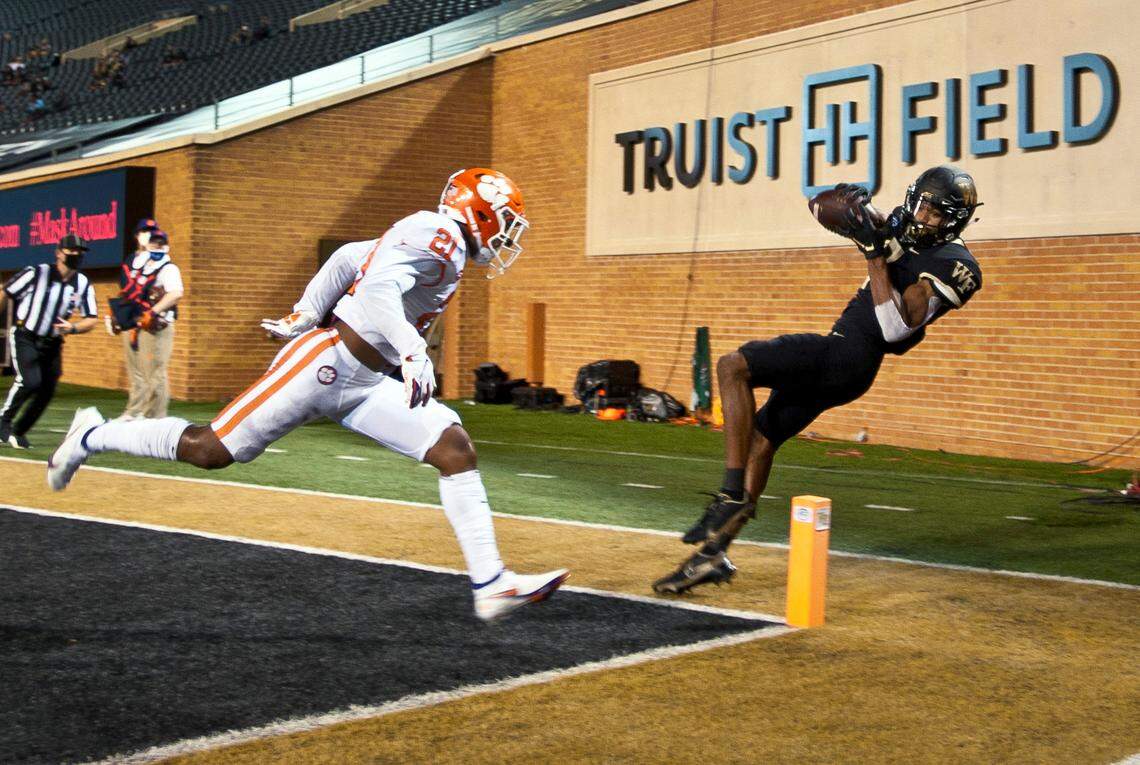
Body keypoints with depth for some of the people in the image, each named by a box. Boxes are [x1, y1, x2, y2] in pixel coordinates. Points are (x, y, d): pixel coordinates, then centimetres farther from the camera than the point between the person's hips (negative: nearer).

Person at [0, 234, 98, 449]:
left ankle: (18, 431, 21)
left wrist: (72, 328, -19)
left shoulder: (83, 284, -1)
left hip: (52, 343, 5)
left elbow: (92, 319, 2)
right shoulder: (36, 273, -12)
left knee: (47, 391, 2)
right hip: (24, 338, -5)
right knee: (30, 381, -22)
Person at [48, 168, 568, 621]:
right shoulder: (436, 231, -11)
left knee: (454, 448, -3)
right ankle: (93, 437, 19)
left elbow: (349, 257, 21)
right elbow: (378, 287, -26)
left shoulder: (440, 246, 18)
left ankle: (490, 585, -6)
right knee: (212, 451, -3)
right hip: (326, 361, -10)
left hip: (366, 384, 10)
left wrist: (305, 316, 18)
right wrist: (413, 353, -36)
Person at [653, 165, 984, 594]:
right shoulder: (908, 234, 13)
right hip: (837, 362, 9)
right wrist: (853, 204, 7)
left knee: (732, 366, -21)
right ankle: (715, 551, 17)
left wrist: (876, 255, -24)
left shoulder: (951, 265, -13)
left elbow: (895, 328, -24)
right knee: (760, 440, 12)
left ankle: (733, 495, -25)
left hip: (849, 356, -9)